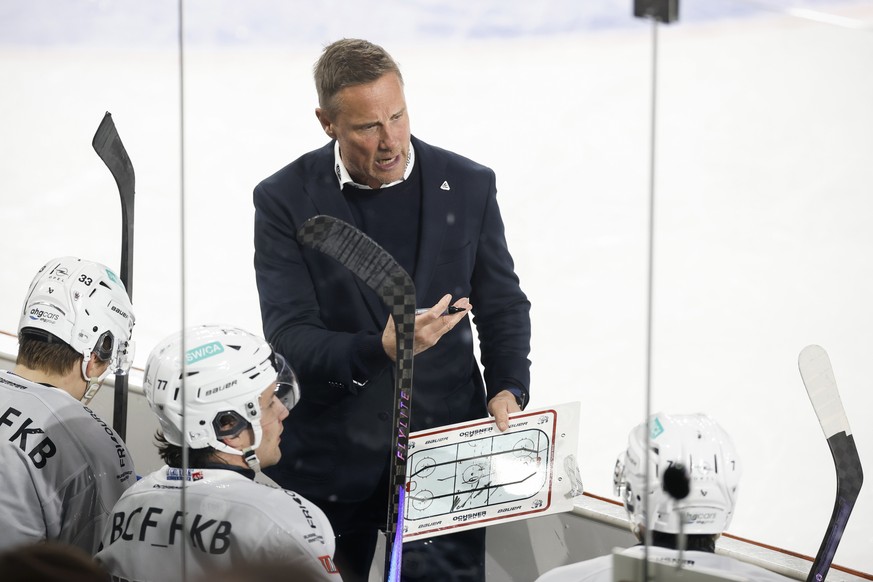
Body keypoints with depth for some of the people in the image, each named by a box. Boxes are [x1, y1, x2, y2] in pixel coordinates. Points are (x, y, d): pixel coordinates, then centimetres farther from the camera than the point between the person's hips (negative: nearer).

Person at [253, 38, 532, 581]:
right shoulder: (285, 199, -7)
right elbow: (288, 336, -13)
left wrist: (508, 390, -8)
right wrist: (380, 350, -29)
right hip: (331, 460, -1)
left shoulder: (468, 185, -1)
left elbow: (503, 304, 9)